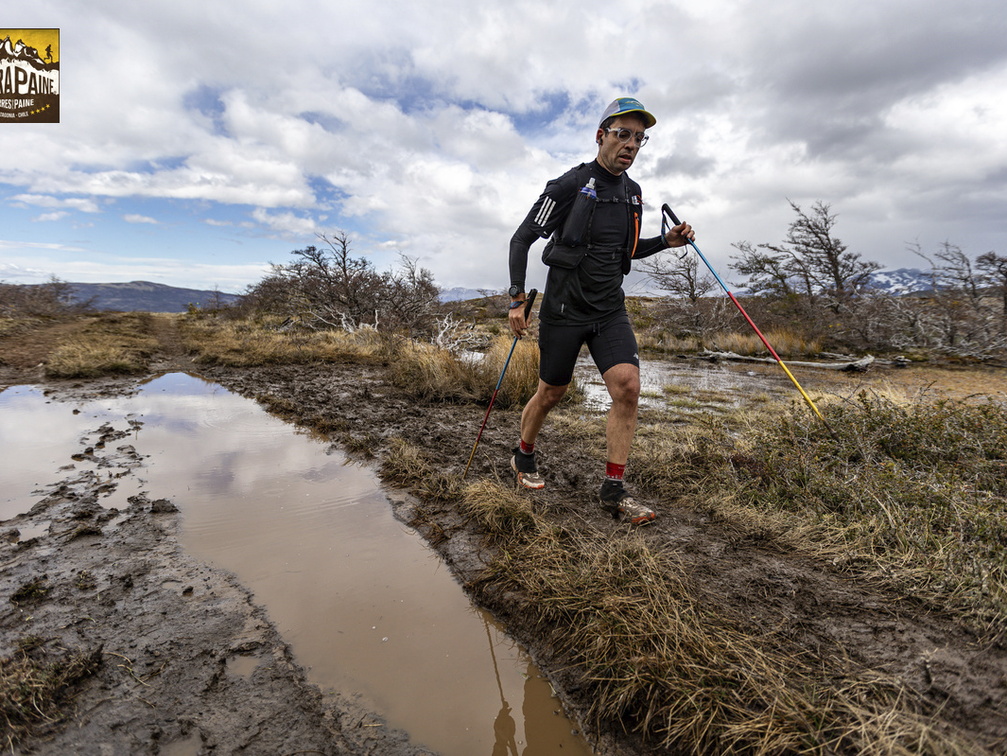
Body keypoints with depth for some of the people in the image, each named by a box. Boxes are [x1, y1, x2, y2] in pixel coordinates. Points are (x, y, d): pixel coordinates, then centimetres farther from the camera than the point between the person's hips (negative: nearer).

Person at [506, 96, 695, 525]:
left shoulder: (633, 193, 11)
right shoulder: (569, 185, -8)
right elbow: (522, 238, -6)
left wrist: (665, 242, 5)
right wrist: (517, 298, -14)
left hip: (610, 311, 5)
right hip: (564, 309, -4)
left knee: (628, 386, -13)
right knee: (551, 393, 7)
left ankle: (613, 490, -3)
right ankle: (523, 458, 35)